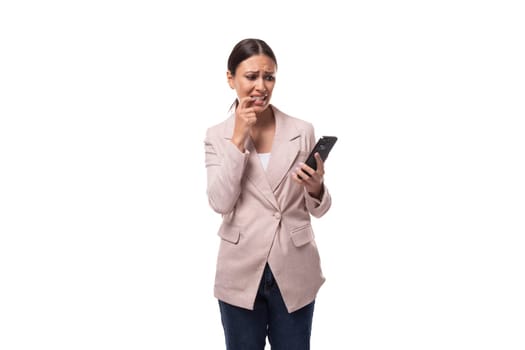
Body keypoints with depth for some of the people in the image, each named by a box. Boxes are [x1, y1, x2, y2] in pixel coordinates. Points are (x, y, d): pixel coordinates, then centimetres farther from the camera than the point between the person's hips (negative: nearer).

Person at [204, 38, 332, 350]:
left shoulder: (302, 131, -1)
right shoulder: (217, 136, -1)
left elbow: (319, 209, 3)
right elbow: (220, 203, -14)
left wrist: (315, 188, -20)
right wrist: (238, 140, -16)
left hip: (294, 272, 0)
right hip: (241, 274, 0)